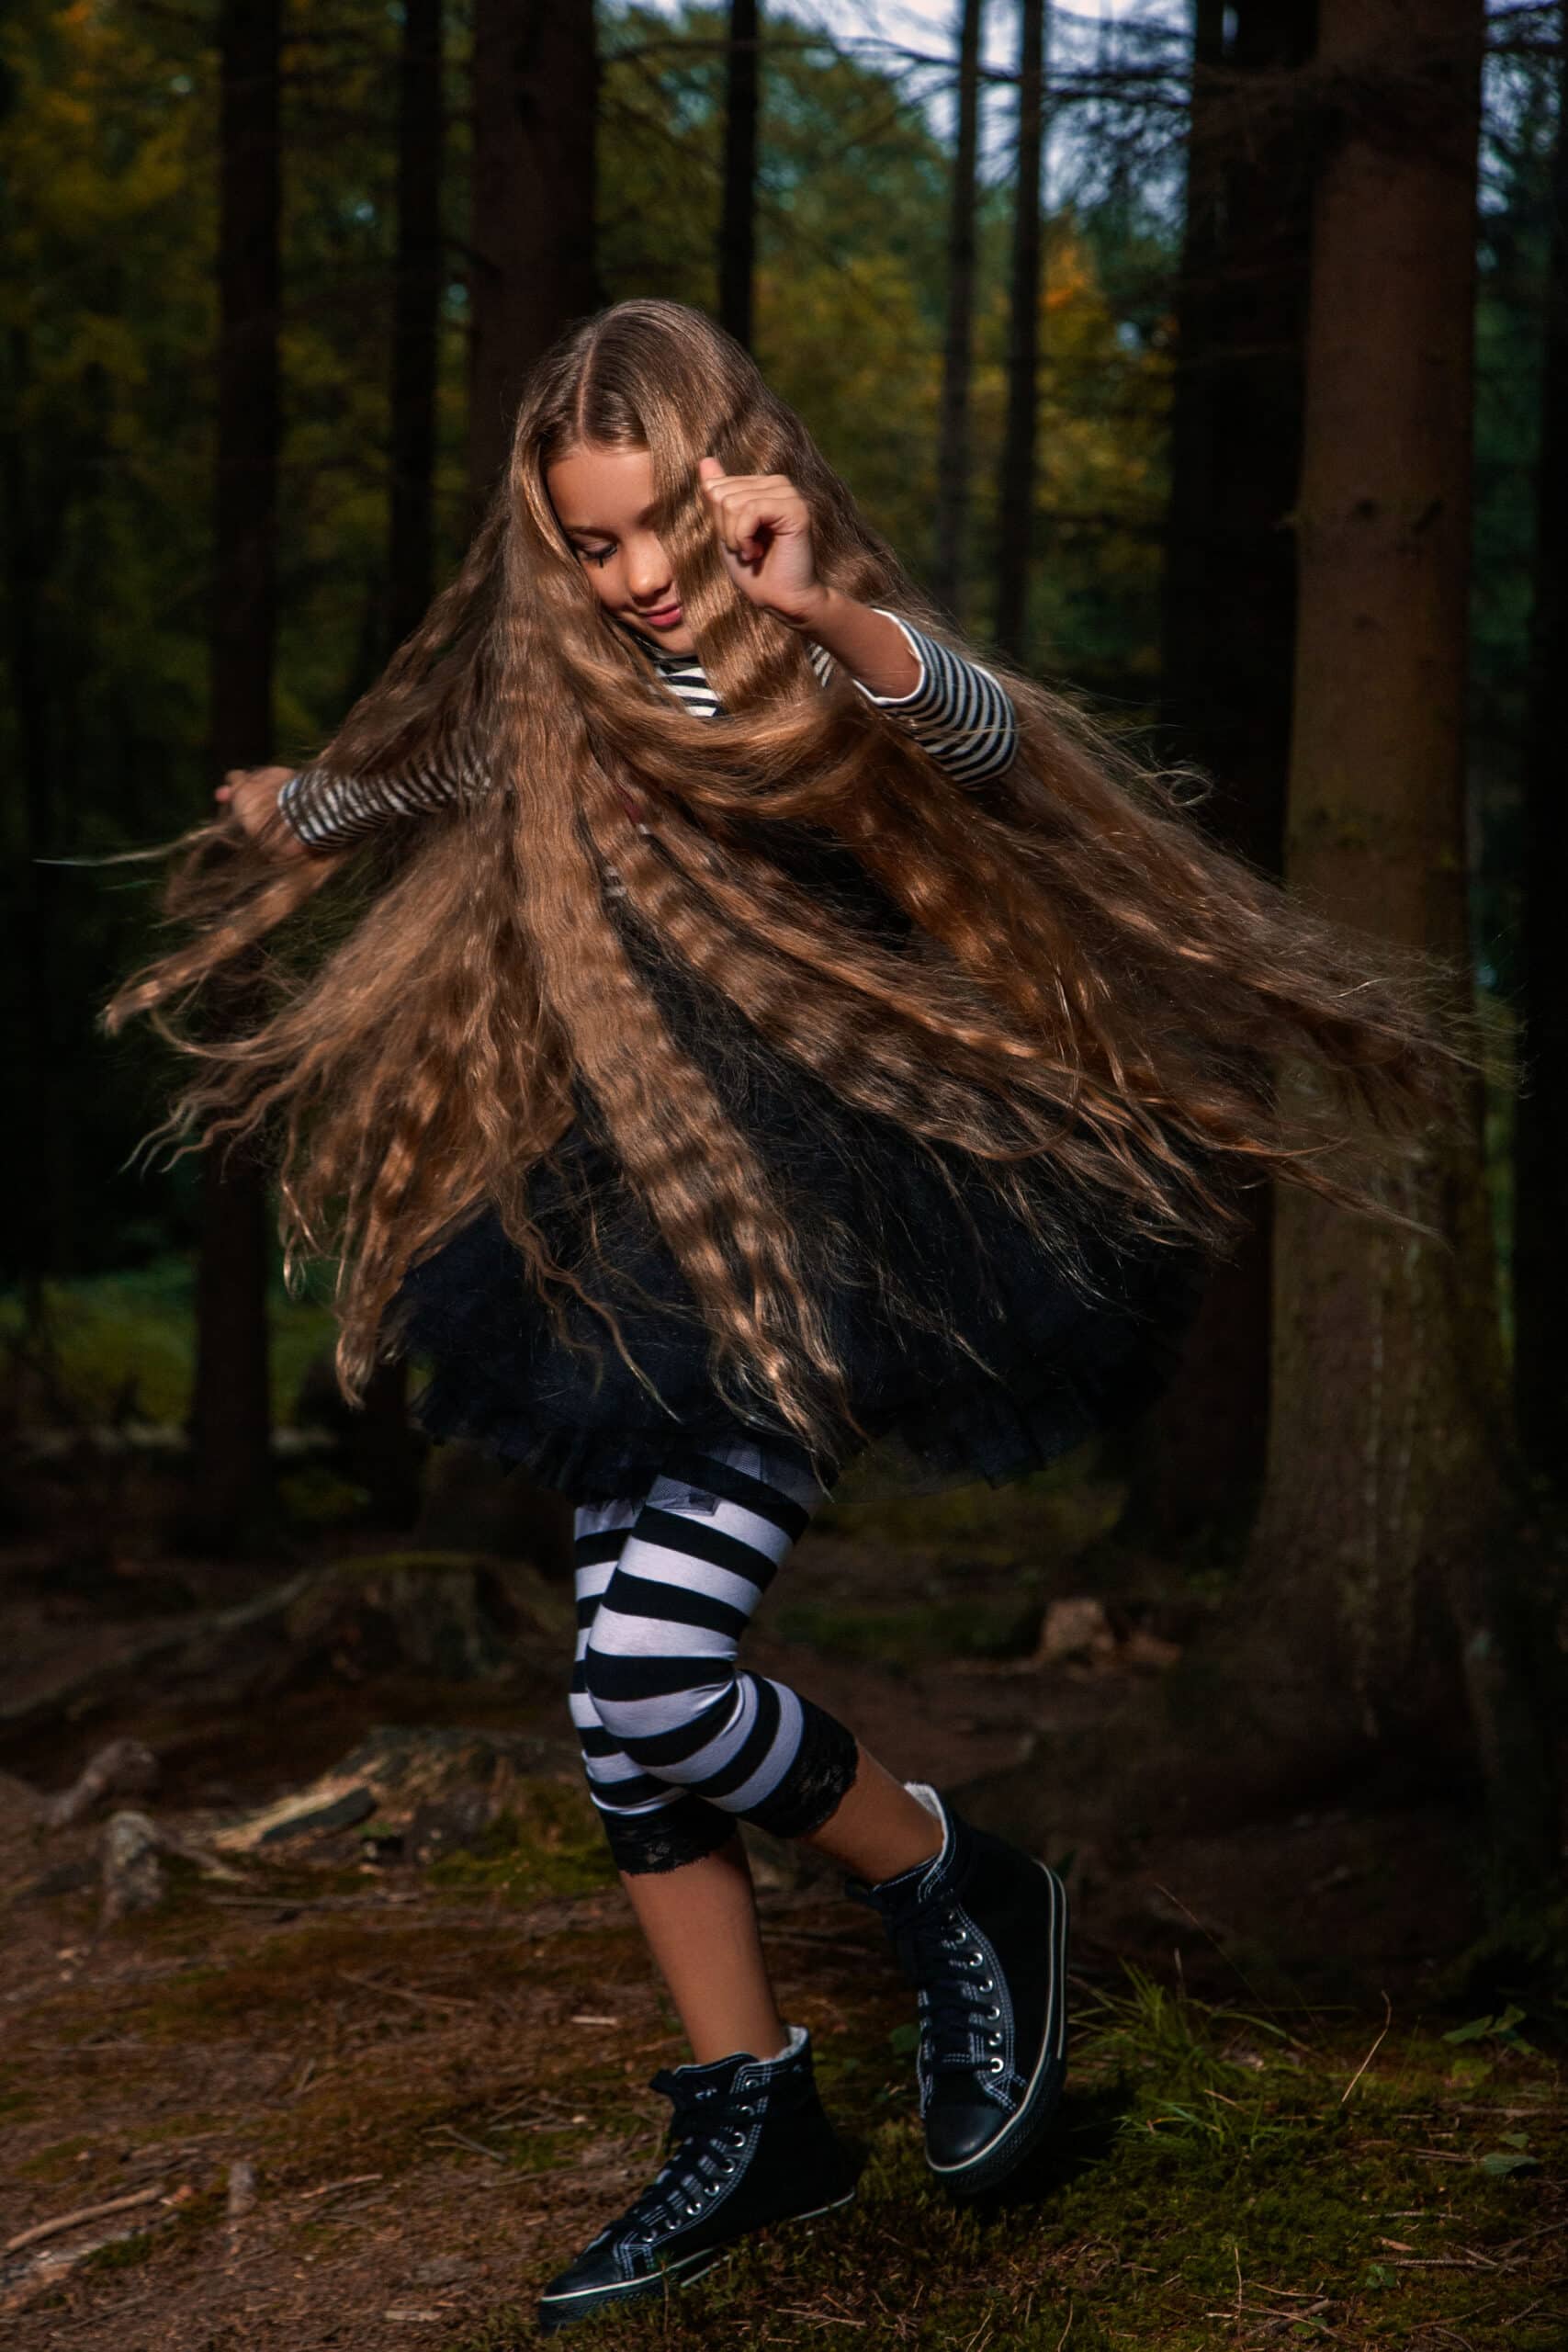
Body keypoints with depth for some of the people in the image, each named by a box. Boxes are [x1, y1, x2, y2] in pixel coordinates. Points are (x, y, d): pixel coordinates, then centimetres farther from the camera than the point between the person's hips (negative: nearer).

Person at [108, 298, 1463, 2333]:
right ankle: (751, 2122, 22)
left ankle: (963, 1893, 8)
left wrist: (834, 613, -51)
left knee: (646, 1684, -17)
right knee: (630, 1724, 8)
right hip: (634, 1247, 7)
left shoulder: (835, 677, -9)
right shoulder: (577, 708, 9)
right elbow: (429, 790, 30)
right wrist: (306, 817, 10)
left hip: (809, 1248, -7)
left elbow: (986, 736, -33)